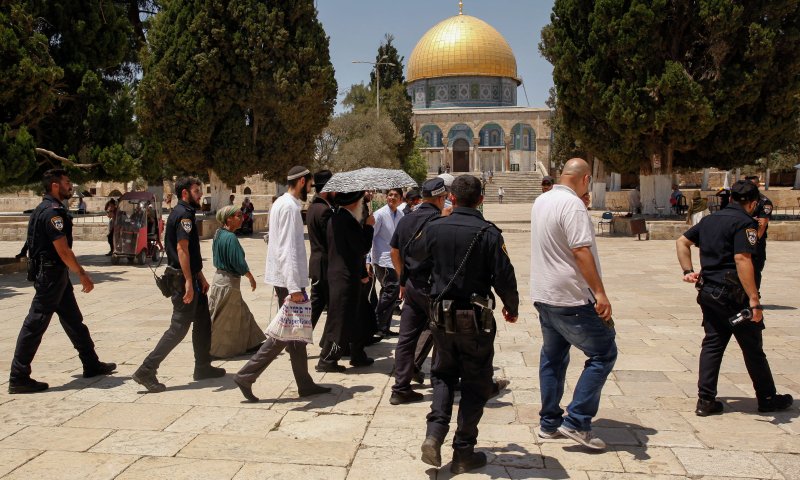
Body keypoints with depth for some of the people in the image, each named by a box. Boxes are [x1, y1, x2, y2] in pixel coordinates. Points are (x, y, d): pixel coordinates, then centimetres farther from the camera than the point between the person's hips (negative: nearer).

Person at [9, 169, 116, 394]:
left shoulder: (45, 209, 14)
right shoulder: (52, 212, -18)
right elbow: (63, 250, -21)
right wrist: (82, 274, -14)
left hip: (56, 275, 11)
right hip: (51, 275, -11)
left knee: (74, 320, 16)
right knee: (35, 324, -4)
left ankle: (91, 365, 26)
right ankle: (18, 378, 3)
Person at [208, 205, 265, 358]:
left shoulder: (219, 234, 6)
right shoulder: (231, 238, -21)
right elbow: (239, 263, -22)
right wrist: (251, 278, -8)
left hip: (220, 276, 9)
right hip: (229, 282, -9)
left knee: (241, 314, 17)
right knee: (224, 320, 3)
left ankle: (251, 343, 25)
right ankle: (213, 350, 13)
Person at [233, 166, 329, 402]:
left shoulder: (282, 203, 15)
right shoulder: (289, 207, -16)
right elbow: (288, 249, -23)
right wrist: (294, 287, -26)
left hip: (285, 279, 10)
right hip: (288, 279, -10)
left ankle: (305, 384, 20)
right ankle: (246, 375, 1)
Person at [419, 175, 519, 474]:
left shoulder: (433, 228, -2)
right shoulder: (488, 233, -13)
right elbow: (504, 278, -12)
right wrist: (512, 308, 5)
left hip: (441, 315, 3)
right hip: (475, 318, -3)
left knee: (443, 375, 20)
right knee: (475, 384, 10)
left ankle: (434, 435, 3)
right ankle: (464, 453, 16)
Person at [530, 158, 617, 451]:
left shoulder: (541, 202, 11)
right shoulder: (572, 204, -16)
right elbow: (581, 251, -23)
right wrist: (600, 292, -23)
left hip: (543, 294, 9)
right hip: (571, 298, -9)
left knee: (552, 356, 16)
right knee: (603, 353, 2)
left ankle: (549, 423, 22)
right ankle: (577, 421, -1)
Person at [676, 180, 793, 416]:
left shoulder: (710, 219, 11)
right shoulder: (745, 222, -13)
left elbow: (682, 241, 17)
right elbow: (742, 259, -24)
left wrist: (688, 271, 16)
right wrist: (754, 300, -26)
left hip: (707, 291, 7)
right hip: (733, 294, -7)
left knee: (712, 344, 10)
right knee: (753, 348, 9)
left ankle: (706, 400, 9)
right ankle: (767, 398, 25)